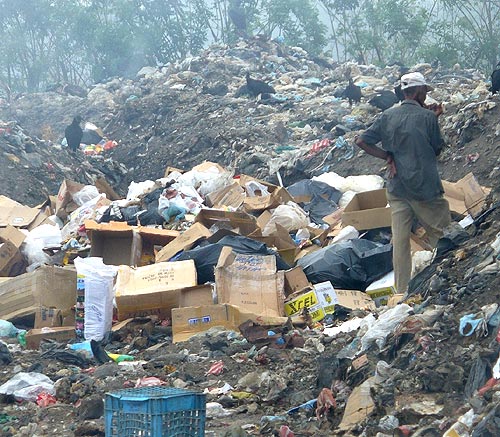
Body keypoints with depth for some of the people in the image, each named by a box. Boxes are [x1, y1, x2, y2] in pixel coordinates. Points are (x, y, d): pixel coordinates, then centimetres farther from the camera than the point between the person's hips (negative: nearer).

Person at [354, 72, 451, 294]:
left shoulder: (387, 116, 3)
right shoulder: (428, 117, -8)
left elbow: (361, 141, 1)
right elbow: (437, 149, 2)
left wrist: (387, 157, 3)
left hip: (397, 186, 4)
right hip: (424, 185, -4)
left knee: (400, 238, 6)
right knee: (441, 231, 10)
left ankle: (401, 290, 10)